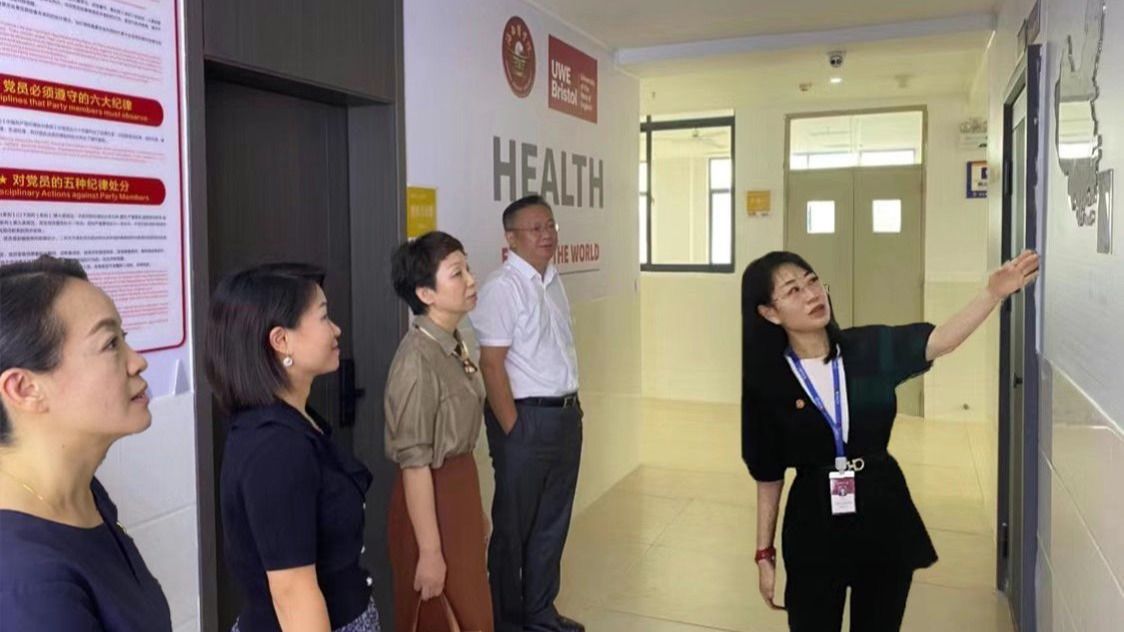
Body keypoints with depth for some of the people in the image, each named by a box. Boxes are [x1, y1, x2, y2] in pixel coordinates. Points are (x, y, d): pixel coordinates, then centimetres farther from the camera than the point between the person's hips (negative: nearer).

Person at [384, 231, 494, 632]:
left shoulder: (454, 344, 4)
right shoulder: (418, 358, -22)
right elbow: (414, 463, -22)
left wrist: (476, 510, 17)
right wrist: (430, 550, -19)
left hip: (461, 488, 8)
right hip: (431, 498, -8)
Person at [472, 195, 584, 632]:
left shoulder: (553, 281, 11)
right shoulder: (502, 288, -14)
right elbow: (491, 364, -17)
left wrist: (573, 406, 11)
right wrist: (512, 429, -16)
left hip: (566, 415, 8)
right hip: (526, 419, -8)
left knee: (552, 522, 17)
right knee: (513, 526, 8)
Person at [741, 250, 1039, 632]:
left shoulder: (870, 347, -4)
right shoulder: (766, 382, -9)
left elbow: (941, 341, -20)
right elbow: (768, 474, -2)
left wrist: (993, 293, -36)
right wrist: (764, 553, 1)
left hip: (884, 512, 2)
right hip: (813, 526, -2)